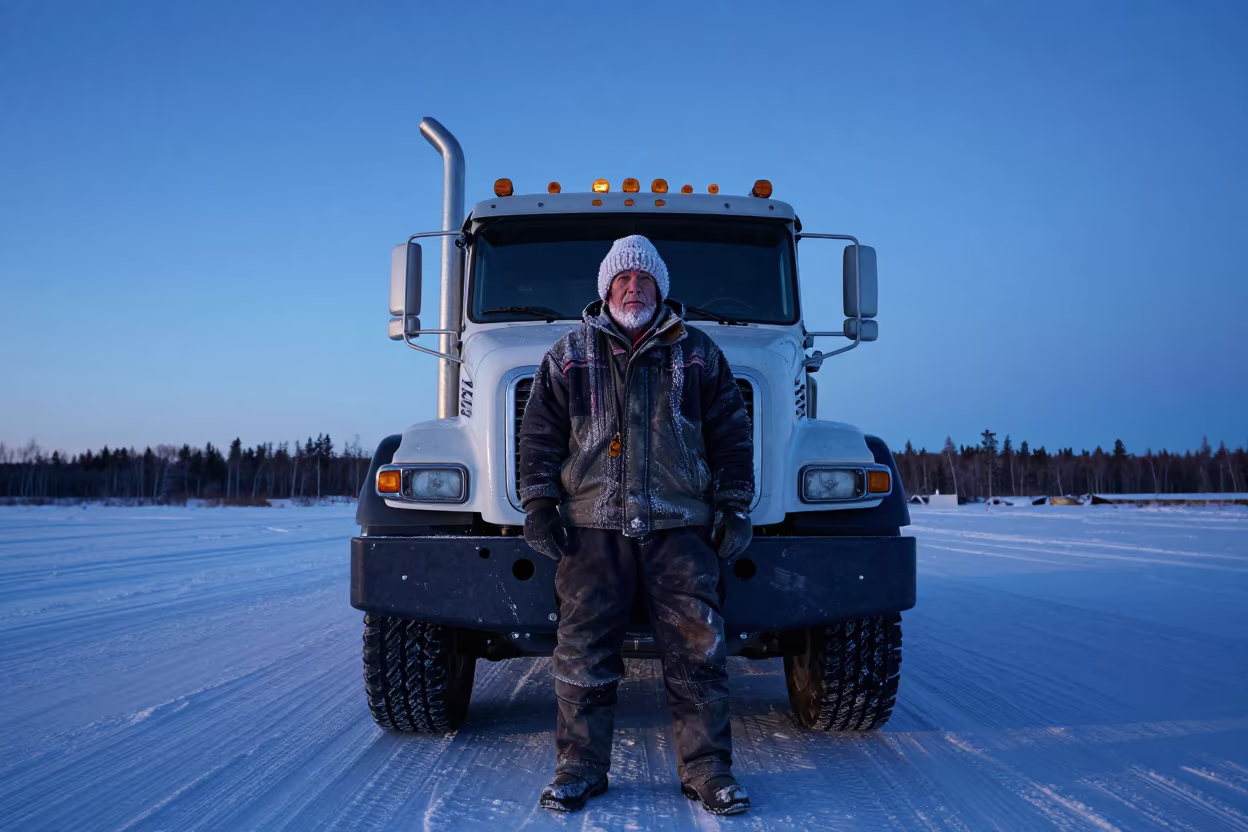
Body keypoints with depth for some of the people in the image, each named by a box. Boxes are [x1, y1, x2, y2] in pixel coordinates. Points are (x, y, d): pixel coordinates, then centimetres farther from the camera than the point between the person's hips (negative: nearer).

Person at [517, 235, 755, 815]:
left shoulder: (698, 353, 12)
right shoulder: (569, 355, 11)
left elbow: (731, 435, 11)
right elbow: (540, 434, 9)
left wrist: (734, 507, 5)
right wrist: (539, 504, 0)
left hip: (679, 527, 0)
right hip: (592, 526, 0)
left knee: (696, 649, -1)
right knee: (584, 652, 1)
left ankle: (707, 768, 10)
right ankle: (580, 768, 14)